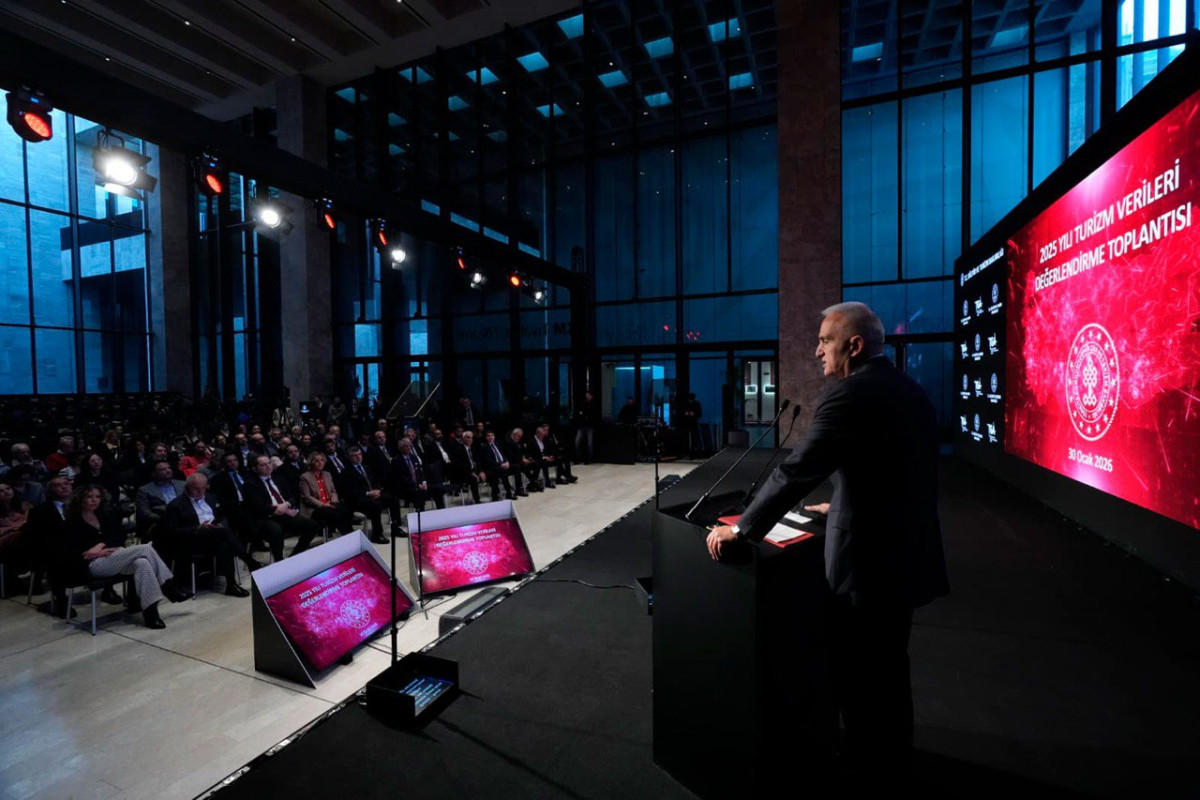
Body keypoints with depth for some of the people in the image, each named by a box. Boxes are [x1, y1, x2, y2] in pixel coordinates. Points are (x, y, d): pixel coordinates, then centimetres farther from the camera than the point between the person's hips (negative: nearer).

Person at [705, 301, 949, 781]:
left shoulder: (850, 394, -20)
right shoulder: (909, 391, 7)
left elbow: (796, 472, -24)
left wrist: (740, 529, -16)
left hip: (868, 561, -9)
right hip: (907, 553, 9)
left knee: (856, 674, 9)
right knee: (888, 666, 25)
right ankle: (893, 762, 44)